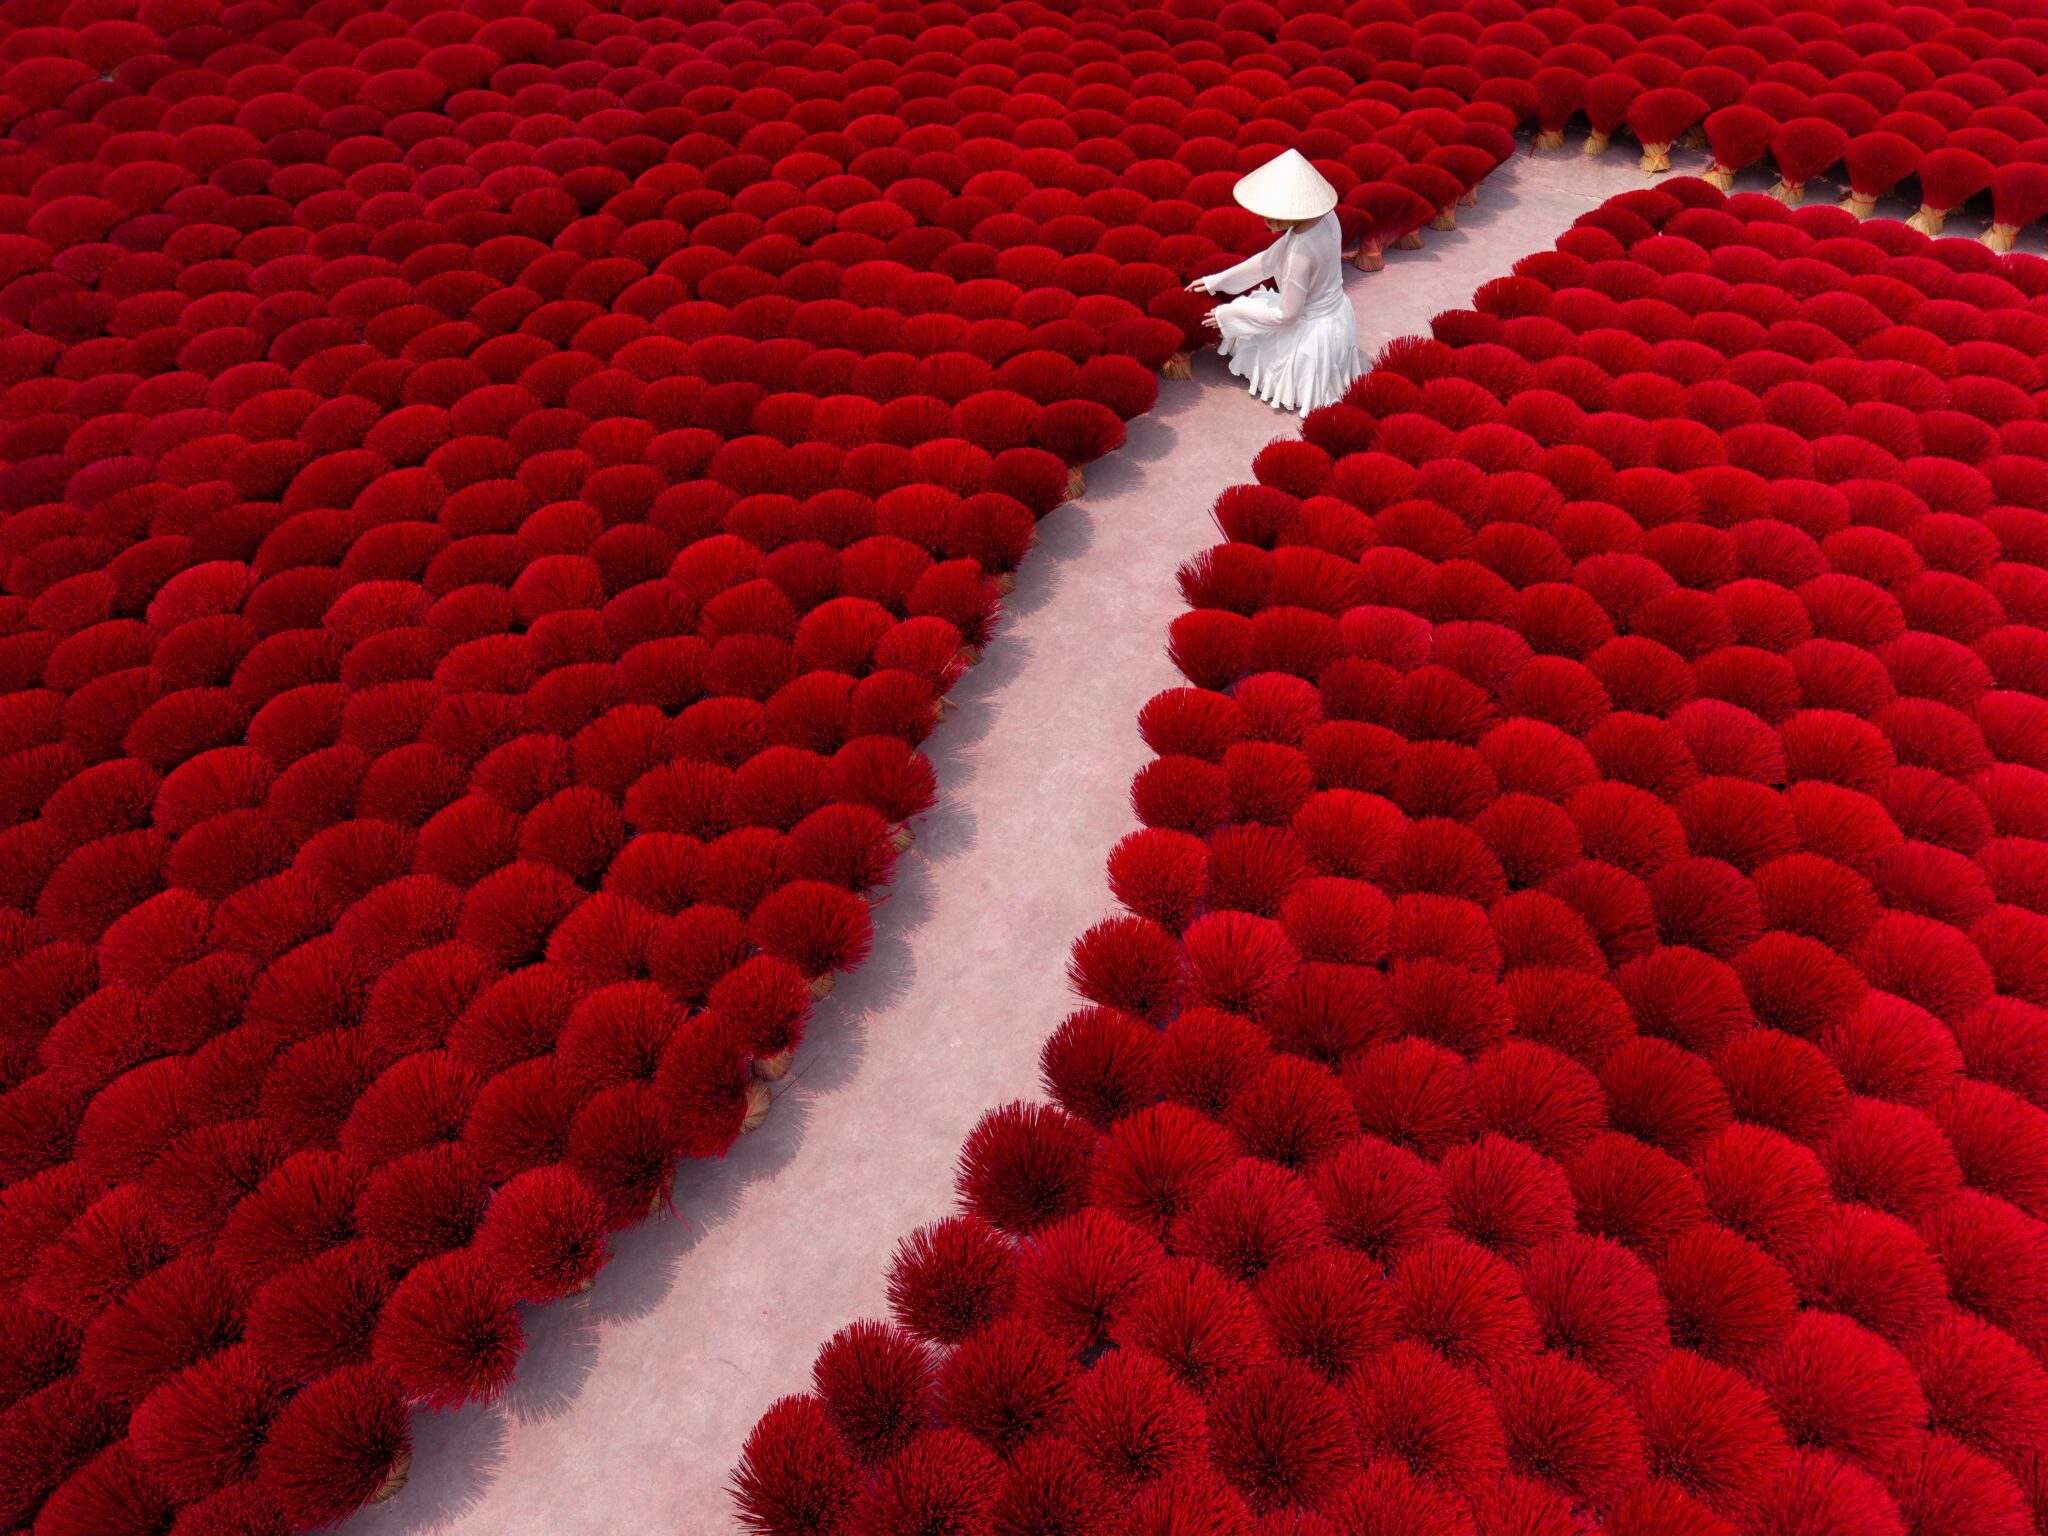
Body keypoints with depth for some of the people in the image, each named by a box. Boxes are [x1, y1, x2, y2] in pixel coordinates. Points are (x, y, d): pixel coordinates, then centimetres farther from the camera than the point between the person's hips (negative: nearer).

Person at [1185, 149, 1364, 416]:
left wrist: (1229, 315, -13)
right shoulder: (1323, 215, -10)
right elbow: (1269, 261, 1)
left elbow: (1285, 314, -23)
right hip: (1335, 313, 8)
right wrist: (1216, 282, 4)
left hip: (1314, 332, -8)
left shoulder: (1301, 252, -36)